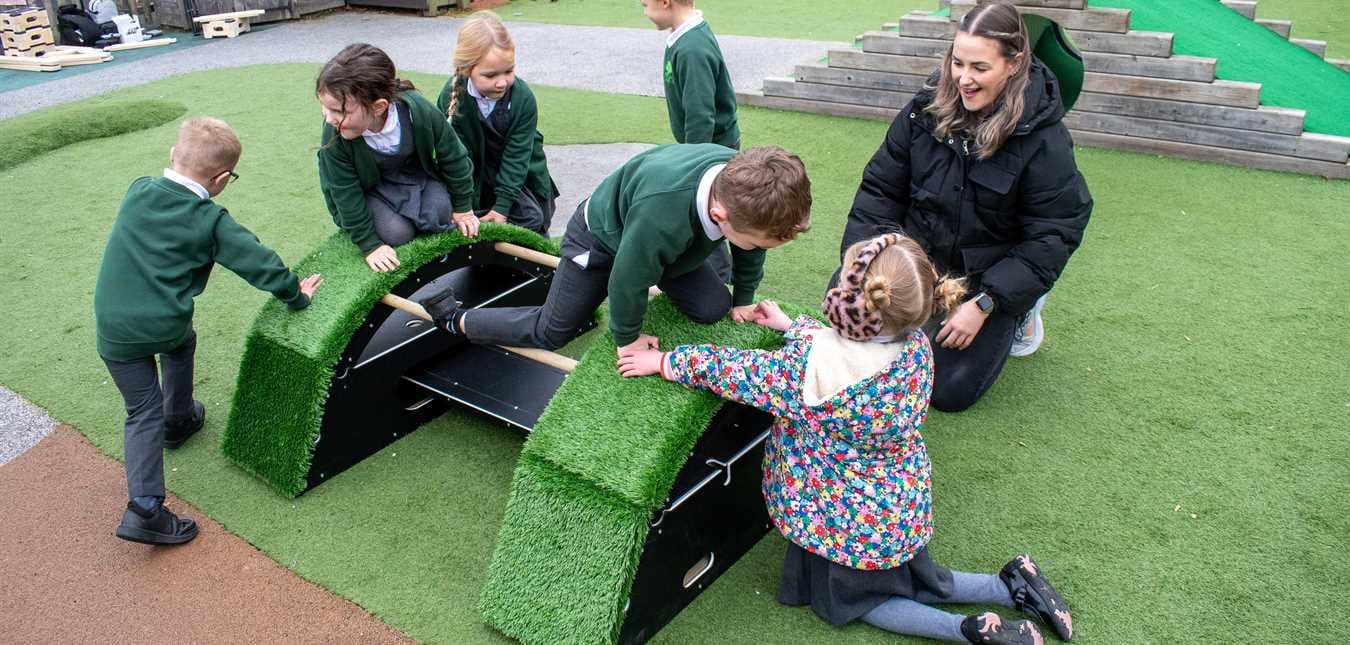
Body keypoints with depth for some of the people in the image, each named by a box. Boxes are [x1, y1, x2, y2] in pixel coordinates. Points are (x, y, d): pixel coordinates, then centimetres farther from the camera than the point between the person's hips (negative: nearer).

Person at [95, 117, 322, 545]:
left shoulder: (137, 191, 0)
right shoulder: (210, 221, -11)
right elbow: (260, 262, -10)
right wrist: (295, 294, 5)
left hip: (114, 329, 2)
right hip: (166, 325, -2)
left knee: (143, 412, 7)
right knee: (181, 344, 34)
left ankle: (145, 505, 0)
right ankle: (178, 420, 55)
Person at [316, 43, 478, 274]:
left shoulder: (419, 110, -34)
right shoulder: (334, 135, -34)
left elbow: (453, 157, -16)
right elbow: (345, 193, -21)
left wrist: (462, 208, -5)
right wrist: (370, 244, -20)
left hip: (414, 175, 1)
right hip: (365, 188, -1)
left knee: (439, 217, -19)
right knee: (397, 233, -21)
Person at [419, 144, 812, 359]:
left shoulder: (746, 185, -30)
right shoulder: (662, 216, -50)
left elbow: (751, 250, -6)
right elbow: (628, 280, -32)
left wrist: (743, 300, 6)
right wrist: (628, 337, -15)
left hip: (667, 243, 6)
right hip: (601, 236, -6)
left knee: (713, 309, -3)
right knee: (549, 332, 2)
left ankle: (667, 283, 28)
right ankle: (453, 319, 20)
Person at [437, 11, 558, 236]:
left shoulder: (523, 97, -23)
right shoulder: (451, 97, -23)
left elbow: (516, 155, -19)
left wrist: (503, 205, -21)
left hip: (517, 173, 0)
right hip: (474, 171, 0)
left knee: (532, 219, -6)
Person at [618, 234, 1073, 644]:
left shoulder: (810, 363, -36)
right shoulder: (915, 345, -16)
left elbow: (740, 373, -23)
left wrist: (667, 362, -10)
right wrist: (792, 326, 11)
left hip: (845, 515, -6)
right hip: (904, 502, 7)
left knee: (846, 598, 20)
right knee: (906, 580, 31)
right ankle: (1013, 586, 16)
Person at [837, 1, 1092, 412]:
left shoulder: (1044, 139, -20)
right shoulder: (927, 109, -9)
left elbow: (1052, 237, -17)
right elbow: (881, 188, -4)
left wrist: (983, 304, -24)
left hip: (991, 277, -4)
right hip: (918, 251, 4)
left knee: (949, 392, -9)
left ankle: (1021, 310, 17)